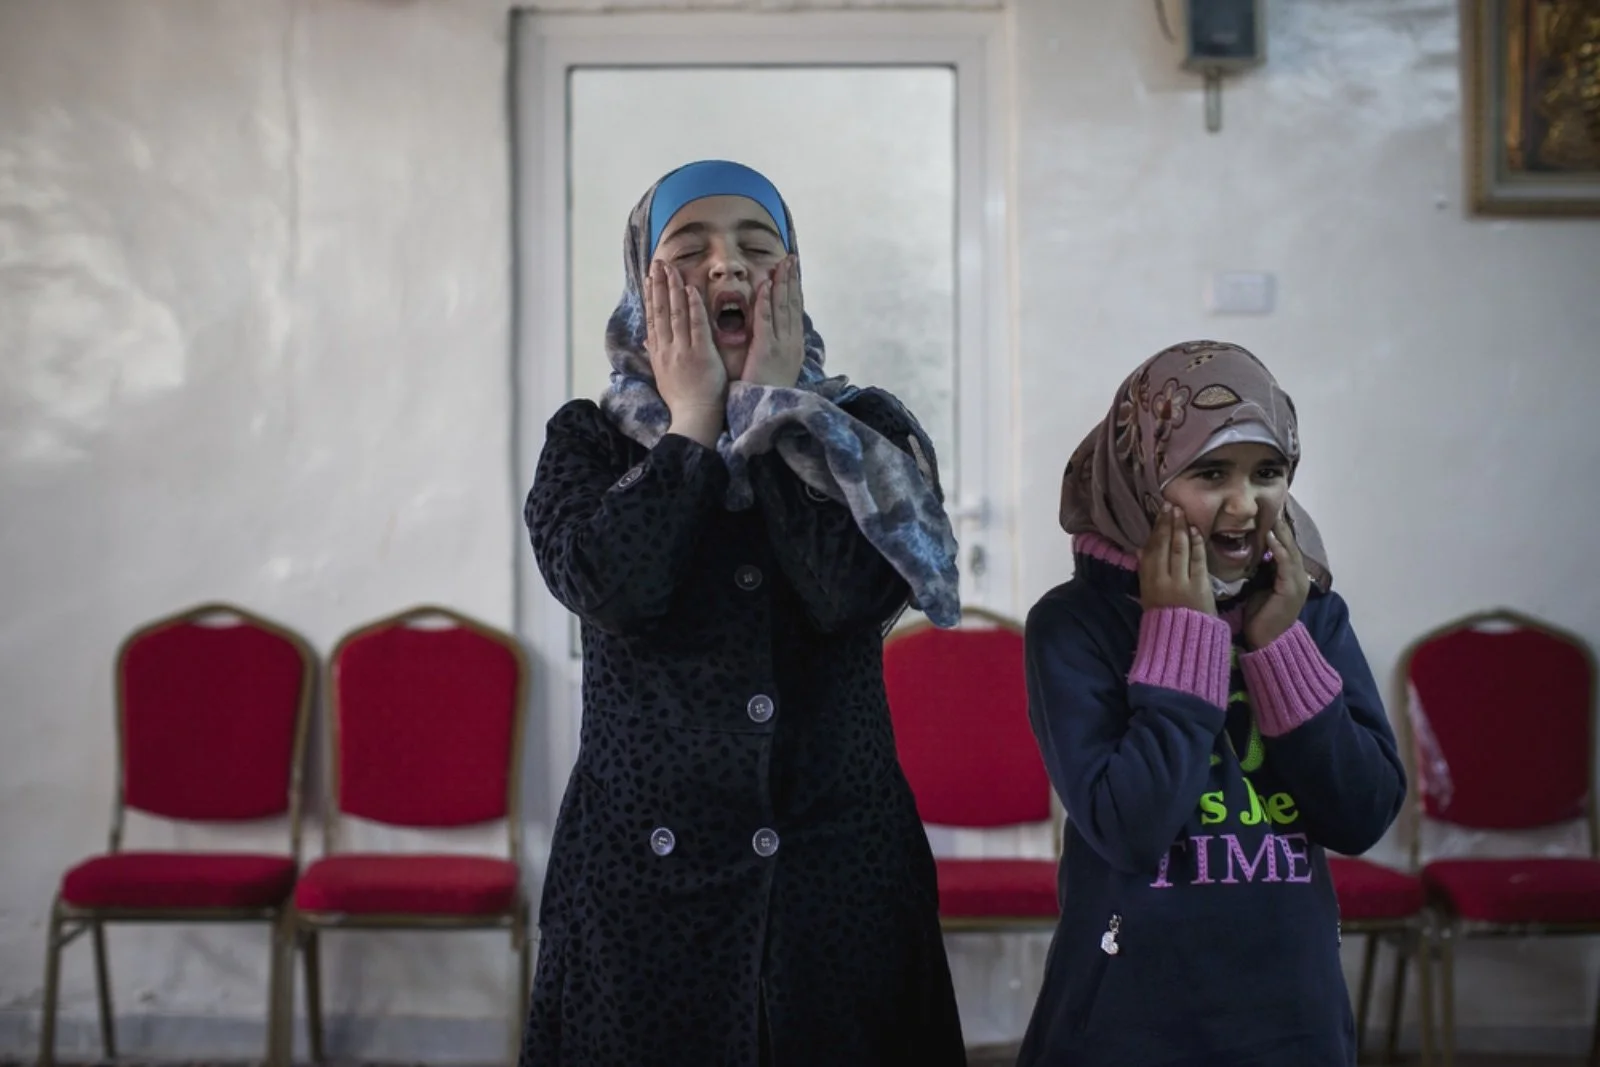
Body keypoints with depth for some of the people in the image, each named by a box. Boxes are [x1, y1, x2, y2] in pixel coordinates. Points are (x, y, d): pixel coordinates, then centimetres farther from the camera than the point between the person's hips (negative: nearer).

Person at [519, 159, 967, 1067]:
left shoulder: (867, 432, 2)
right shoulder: (590, 441, 2)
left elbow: (848, 590, -17)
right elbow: (614, 590, -18)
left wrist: (774, 412, -9)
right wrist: (694, 420, -9)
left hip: (839, 864, 1)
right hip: (646, 867, 0)